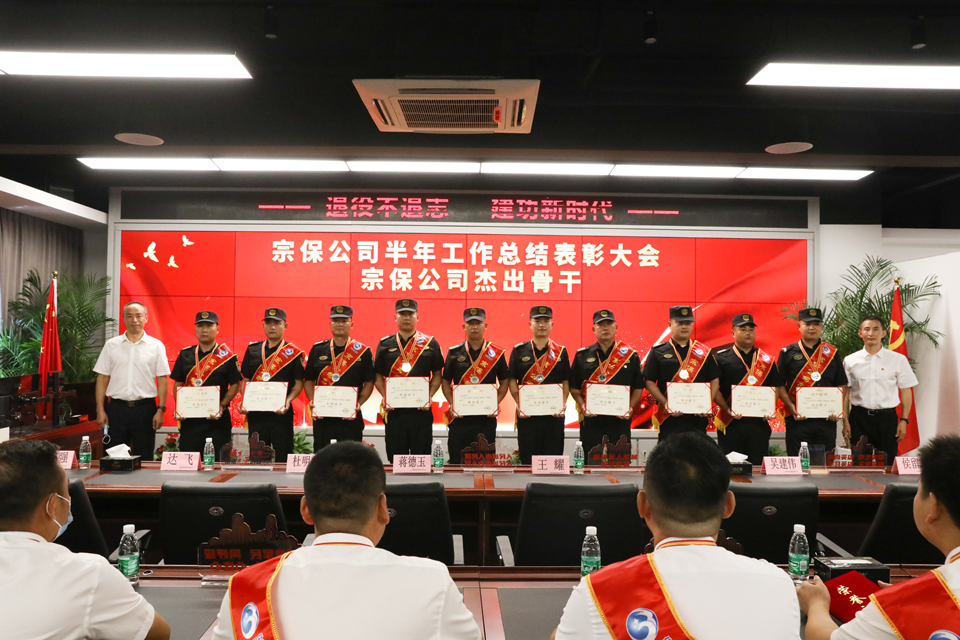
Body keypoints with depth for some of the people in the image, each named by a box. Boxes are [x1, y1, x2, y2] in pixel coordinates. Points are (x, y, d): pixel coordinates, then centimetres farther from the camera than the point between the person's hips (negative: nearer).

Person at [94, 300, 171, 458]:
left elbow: (162, 380, 1)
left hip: (145, 408, -1)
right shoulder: (111, 345, 8)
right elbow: (102, 378, 7)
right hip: (117, 408, 1)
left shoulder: (156, 346, 3)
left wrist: (161, 410, -6)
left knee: (144, 458, 5)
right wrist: (100, 410, 1)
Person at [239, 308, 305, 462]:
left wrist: (288, 400, -19)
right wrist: (243, 402, -3)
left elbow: (298, 384, -2)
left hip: (281, 413, -3)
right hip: (255, 413, 3)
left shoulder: (293, 352, 0)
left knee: (283, 457, 1)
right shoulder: (252, 350, 10)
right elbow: (246, 380, 13)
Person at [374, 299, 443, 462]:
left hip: (421, 410, -1)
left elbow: (437, 375, 7)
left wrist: (430, 397, -8)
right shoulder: (385, 344, 7)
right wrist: (385, 397, -7)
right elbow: (378, 376, 9)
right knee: (395, 460, 8)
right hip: (394, 410, 1)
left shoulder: (430, 343, 5)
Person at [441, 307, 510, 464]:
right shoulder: (454, 353, 4)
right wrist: (452, 404, -8)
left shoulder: (496, 353, 3)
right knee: (457, 462, 6)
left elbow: (504, 382, 8)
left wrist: (496, 403, -8)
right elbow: (445, 382, 8)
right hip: (459, 417, 0)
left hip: (487, 418, 0)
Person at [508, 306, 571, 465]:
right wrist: (519, 405, -9)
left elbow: (566, 382, 7)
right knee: (527, 460, 4)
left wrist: (563, 404, -8)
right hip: (526, 414, 0)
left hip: (554, 414, 1)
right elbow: (512, 380, 4)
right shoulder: (519, 350, 5)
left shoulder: (561, 352, 7)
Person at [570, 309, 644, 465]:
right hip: (591, 420, 0)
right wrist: (583, 406, -8)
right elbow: (574, 387, 7)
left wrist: (630, 408, -8)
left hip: (620, 421, 0)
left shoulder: (630, 355, 6)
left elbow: (638, 387, 7)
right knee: (591, 464, 5)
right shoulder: (582, 355, 7)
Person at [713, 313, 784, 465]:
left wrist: (770, 410, -7)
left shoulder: (766, 360, 12)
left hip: (759, 423, 2)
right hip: (731, 423, -2)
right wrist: (728, 410, -14)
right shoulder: (721, 358, 3)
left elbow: (775, 388, 11)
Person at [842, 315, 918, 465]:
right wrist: (845, 421, 2)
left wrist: (904, 420, -1)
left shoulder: (898, 360, 2)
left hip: (887, 417, 0)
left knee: (886, 463, 3)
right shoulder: (850, 361, 4)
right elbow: (845, 393, 6)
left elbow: (906, 391, 4)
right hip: (858, 417, 1)